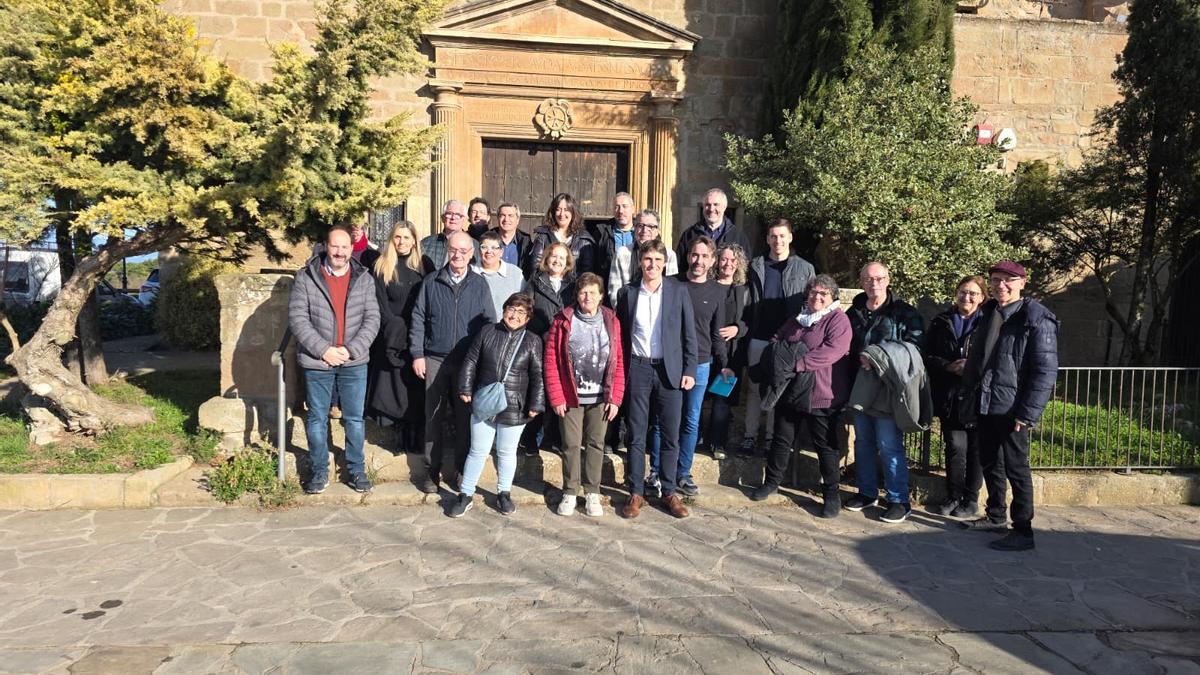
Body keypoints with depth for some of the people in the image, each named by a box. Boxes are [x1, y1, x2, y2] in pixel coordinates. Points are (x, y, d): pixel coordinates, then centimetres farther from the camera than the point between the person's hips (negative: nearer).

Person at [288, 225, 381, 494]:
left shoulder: (364, 279, 2)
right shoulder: (305, 277, -3)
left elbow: (372, 319, -2)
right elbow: (297, 318, -8)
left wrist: (351, 349, -14)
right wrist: (323, 350, -16)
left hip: (354, 362, 1)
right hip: (317, 362, -1)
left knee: (355, 419, 9)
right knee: (317, 419, 10)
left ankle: (356, 469, 23)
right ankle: (319, 470, 25)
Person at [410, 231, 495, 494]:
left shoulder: (479, 284, 4)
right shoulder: (431, 281, 4)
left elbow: (489, 322, 4)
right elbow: (418, 319, 4)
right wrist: (417, 354, -2)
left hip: (469, 361, 0)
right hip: (435, 360, 0)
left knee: (465, 416, 7)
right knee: (434, 416, 5)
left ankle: (462, 468, 21)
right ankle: (432, 470, 16)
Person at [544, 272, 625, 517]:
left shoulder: (611, 321, 3)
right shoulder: (563, 321, -2)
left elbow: (619, 361, 3)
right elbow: (551, 361, -3)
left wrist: (615, 398, -2)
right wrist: (556, 397, -7)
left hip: (600, 398, 1)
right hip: (571, 396, -1)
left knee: (595, 444, 9)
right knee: (571, 445, 5)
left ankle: (593, 493, 20)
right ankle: (570, 492, 18)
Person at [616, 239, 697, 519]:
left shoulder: (678, 291, 2)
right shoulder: (628, 293, 4)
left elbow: (689, 334, 3)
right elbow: (621, 335, 9)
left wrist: (689, 370, -2)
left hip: (670, 370, 0)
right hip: (638, 370, 1)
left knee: (671, 435, 5)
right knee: (636, 435, 5)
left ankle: (669, 491, 19)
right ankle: (636, 493, 16)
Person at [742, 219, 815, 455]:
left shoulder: (805, 269, 3)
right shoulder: (756, 266, 6)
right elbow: (748, 302, 5)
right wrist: (748, 331, -3)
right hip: (759, 338, 1)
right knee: (755, 387, 6)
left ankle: (771, 435, 19)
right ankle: (750, 435, 14)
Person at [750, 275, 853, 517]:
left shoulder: (838, 320, -9)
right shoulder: (798, 318, 13)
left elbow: (831, 351, -24)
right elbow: (777, 339, 22)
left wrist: (798, 363, -27)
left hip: (821, 396, -6)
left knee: (825, 445, 5)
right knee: (782, 438, 16)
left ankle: (831, 493, 18)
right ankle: (772, 481, 31)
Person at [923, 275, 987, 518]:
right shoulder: (941, 323, 8)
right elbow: (927, 356, 5)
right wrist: (949, 366, -10)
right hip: (949, 397, 2)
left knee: (975, 448, 7)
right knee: (955, 447, 6)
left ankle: (971, 500, 19)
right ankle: (953, 497, 19)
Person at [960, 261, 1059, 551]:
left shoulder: (1036, 319, -11)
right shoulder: (987, 313, 11)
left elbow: (1046, 370, -14)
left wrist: (1027, 412, -18)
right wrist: (970, 392, 11)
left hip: (1012, 408, -7)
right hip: (985, 405, 7)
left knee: (1016, 468, 0)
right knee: (990, 463, 17)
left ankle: (1023, 531, 10)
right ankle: (995, 516, 32)